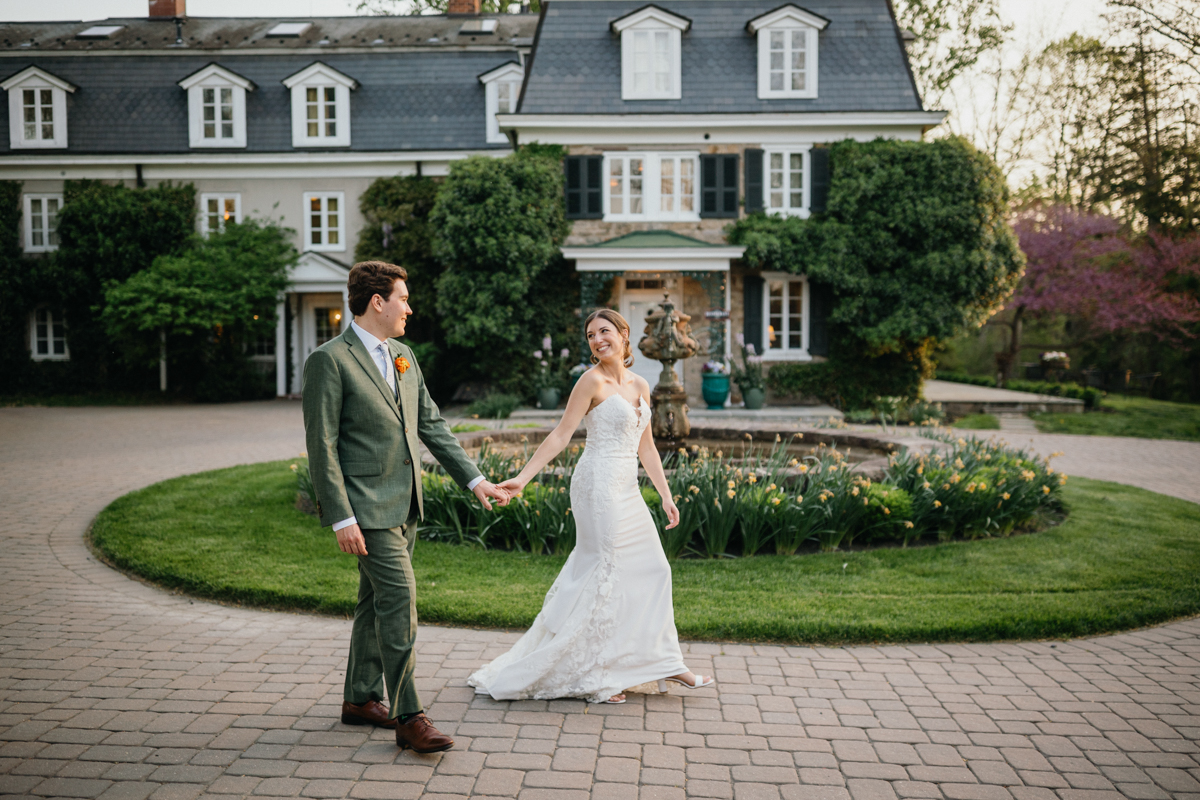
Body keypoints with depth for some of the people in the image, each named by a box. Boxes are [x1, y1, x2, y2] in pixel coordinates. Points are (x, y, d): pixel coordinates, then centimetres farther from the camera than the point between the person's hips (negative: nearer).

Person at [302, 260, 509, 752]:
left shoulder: (403, 356, 13)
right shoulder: (330, 360, -12)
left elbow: (431, 425, 15)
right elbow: (322, 445, -14)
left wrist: (474, 479, 10)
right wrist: (341, 518, -18)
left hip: (403, 506, 8)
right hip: (367, 507, -8)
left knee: (377, 601, 16)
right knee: (399, 600, -10)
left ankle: (361, 699, 29)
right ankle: (408, 717, -2)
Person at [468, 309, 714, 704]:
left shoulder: (640, 385, 13)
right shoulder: (592, 381, -8)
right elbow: (560, 436, -9)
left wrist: (666, 496, 14)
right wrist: (522, 478, -15)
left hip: (627, 490, 8)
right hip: (600, 484, -8)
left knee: (653, 569, 11)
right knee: (605, 572, -4)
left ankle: (665, 664, 23)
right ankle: (593, 675, 8)